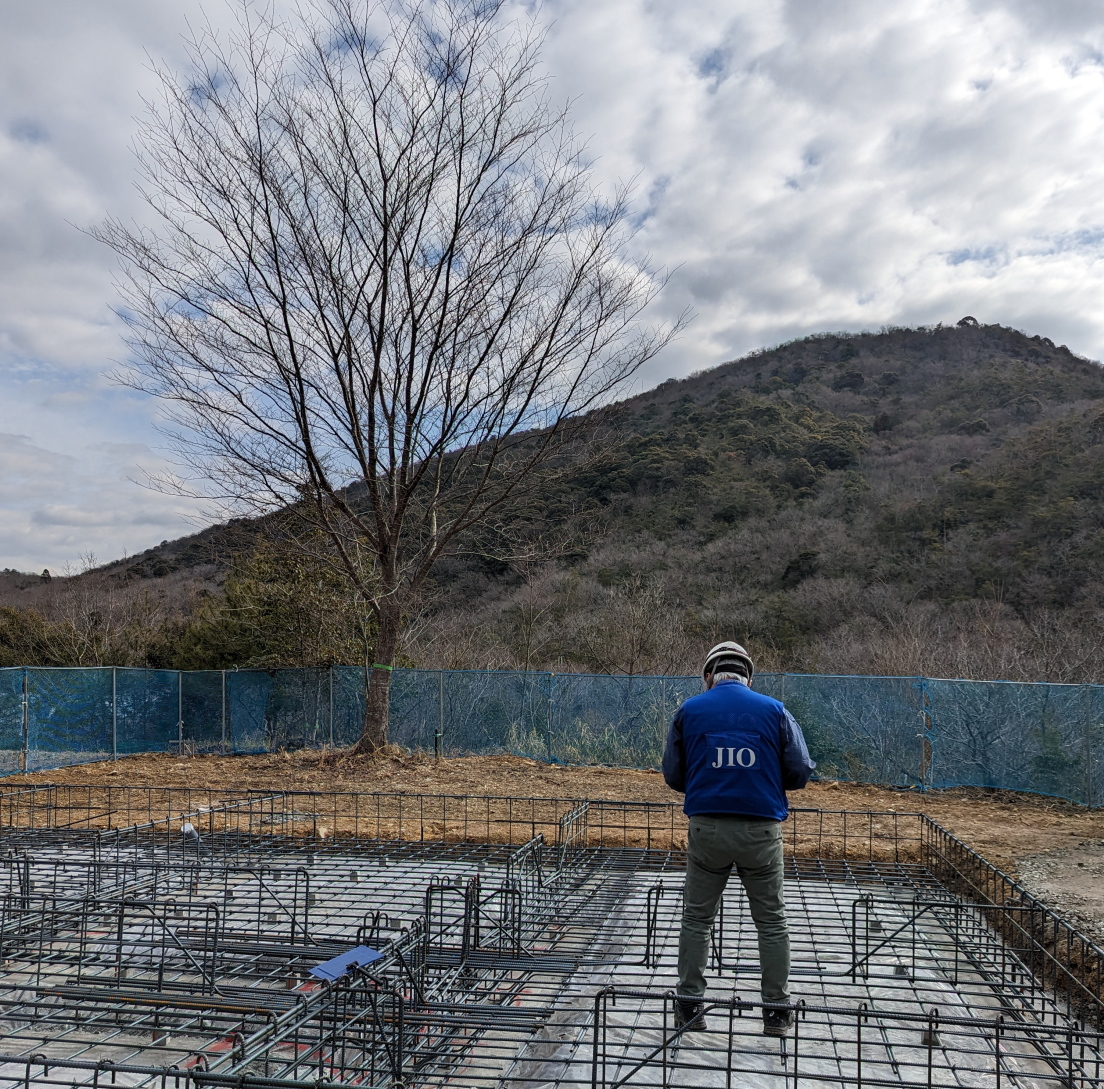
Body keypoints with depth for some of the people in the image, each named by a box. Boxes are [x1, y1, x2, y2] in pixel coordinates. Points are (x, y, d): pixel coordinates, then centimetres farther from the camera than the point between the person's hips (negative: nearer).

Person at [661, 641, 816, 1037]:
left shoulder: (689, 710, 3)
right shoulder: (775, 710, 2)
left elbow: (673, 775, 5)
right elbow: (800, 772, 1)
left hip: (707, 828, 0)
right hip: (762, 829, 0)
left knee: (696, 918, 14)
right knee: (771, 922, 14)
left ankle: (689, 1006, 17)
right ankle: (777, 1011, 19)